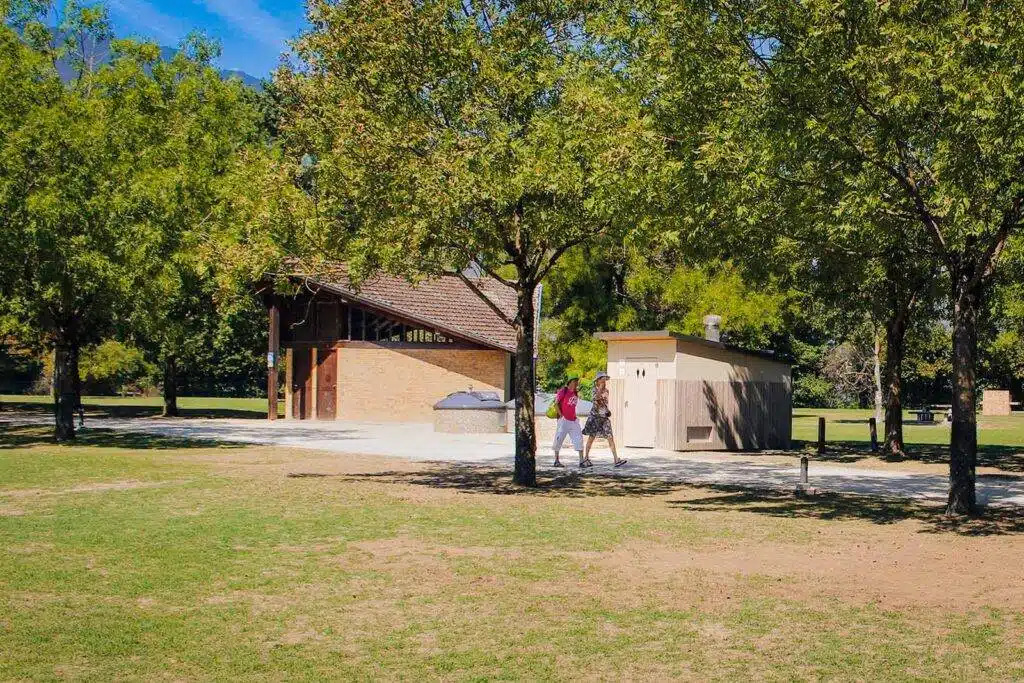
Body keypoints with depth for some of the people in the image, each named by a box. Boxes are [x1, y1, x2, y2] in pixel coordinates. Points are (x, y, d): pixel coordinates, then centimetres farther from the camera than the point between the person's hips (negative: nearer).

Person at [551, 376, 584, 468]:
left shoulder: (576, 393, 11)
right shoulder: (563, 391, -9)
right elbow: (556, 403, -10)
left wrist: (574, 416, 12)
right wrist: (561, 415, -13)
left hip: (573, 420, 6)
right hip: (564, 420, -6)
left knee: (579, 439, -3)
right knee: (559, 439, 2)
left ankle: (581, 461, -3)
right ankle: (556, 461, 13)